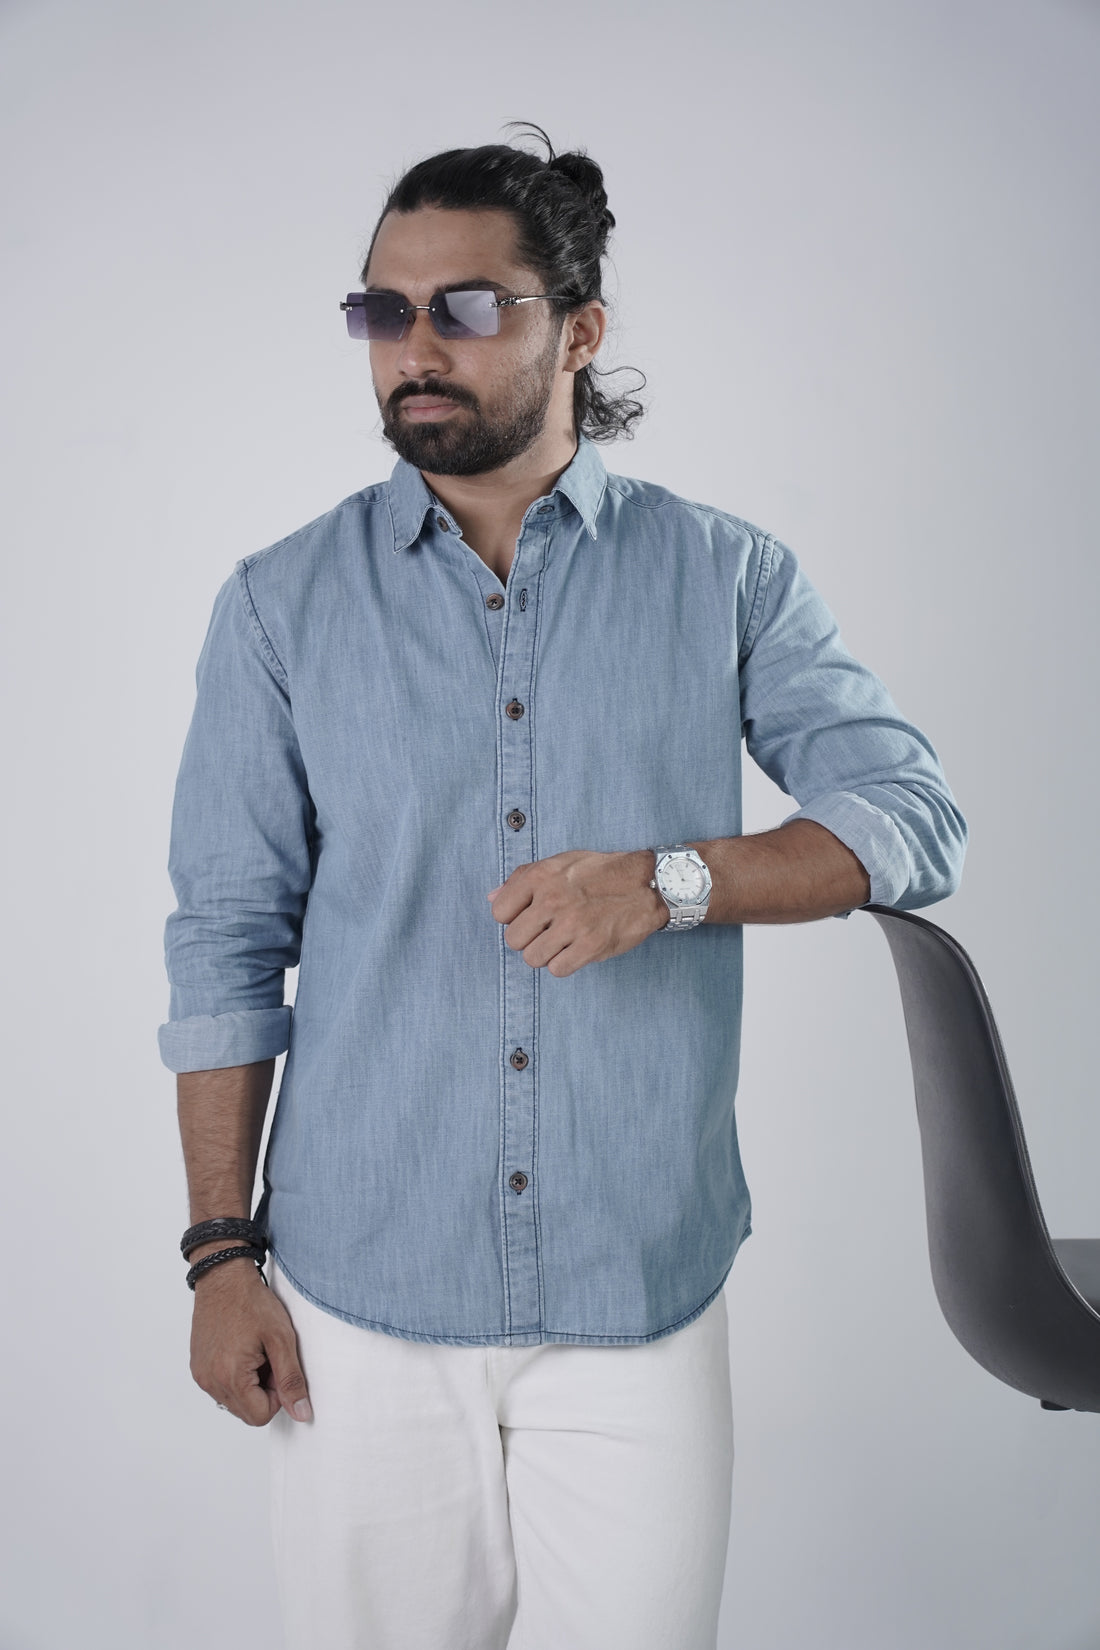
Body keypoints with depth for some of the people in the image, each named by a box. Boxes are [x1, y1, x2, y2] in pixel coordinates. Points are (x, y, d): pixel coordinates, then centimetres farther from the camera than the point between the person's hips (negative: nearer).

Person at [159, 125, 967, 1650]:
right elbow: (227, 945, 3)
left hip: (642, 1293, 0)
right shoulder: (282, 604, 3)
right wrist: (222, 1251, 0)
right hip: (359, 1296, 1)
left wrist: (673, 877, -17)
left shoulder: (726, 579, 2)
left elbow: (917, 820, -1)